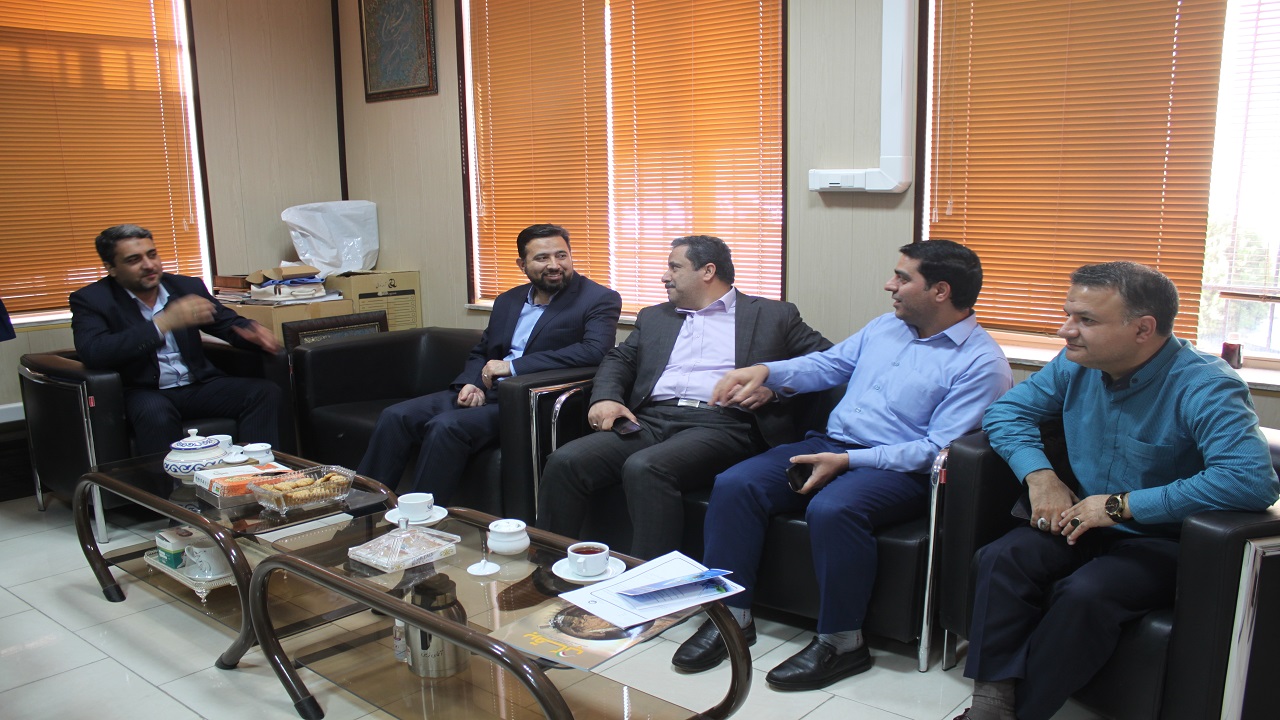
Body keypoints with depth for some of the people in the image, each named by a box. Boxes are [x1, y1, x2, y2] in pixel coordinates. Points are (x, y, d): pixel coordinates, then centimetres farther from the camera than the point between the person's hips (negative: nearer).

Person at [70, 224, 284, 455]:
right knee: (155, 412, -39)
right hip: (143, 393, -4)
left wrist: (254, 332, -10)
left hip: (198, 385, 4)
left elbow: (230, 323, 18)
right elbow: (92, 353, -18)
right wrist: (164, 323, -24)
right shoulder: (90, 300, 0)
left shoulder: (187, 287, 11)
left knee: (264, 391, -20)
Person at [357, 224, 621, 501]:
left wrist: (512, 366, -20)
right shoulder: (508, 301, 16)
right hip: (483, 393, 7)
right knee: (395, 416, -10)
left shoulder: (599, 300, -4)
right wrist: (470, 384, -2)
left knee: (445, 426, -28)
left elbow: (594, 350, -22)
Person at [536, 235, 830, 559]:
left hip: (719, 423, -5)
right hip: (651, 420, 5)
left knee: (643, 468, -35)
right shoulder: (654, 317, 29)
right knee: (565, 461, -20)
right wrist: (606, 398, 1)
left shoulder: (774, 315, 15)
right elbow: (619, 359, 23)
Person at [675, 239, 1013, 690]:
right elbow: (829, 364, 22)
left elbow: (936, 449, -15)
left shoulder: (981, 362, -8)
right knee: (734, 485, -15)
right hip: (830, 444, 7)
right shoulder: (885, 326, 16)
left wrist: (846, 461, -20)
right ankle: (731, 614, -7)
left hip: (900, 468, -7)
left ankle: (841, 642, -18)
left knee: (831, 509, -37)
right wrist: (766, 372, 2)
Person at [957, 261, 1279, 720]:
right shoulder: (1077, 365, -1)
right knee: (1003, 558, -22)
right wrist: (1039, 476, -10)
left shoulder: (1204, 388, -21)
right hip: (1084, 522, 6)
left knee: (1085, 593, -33)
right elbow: (1008, 410, 9)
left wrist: (1123, 505, -29)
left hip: (1163, 541, -5)